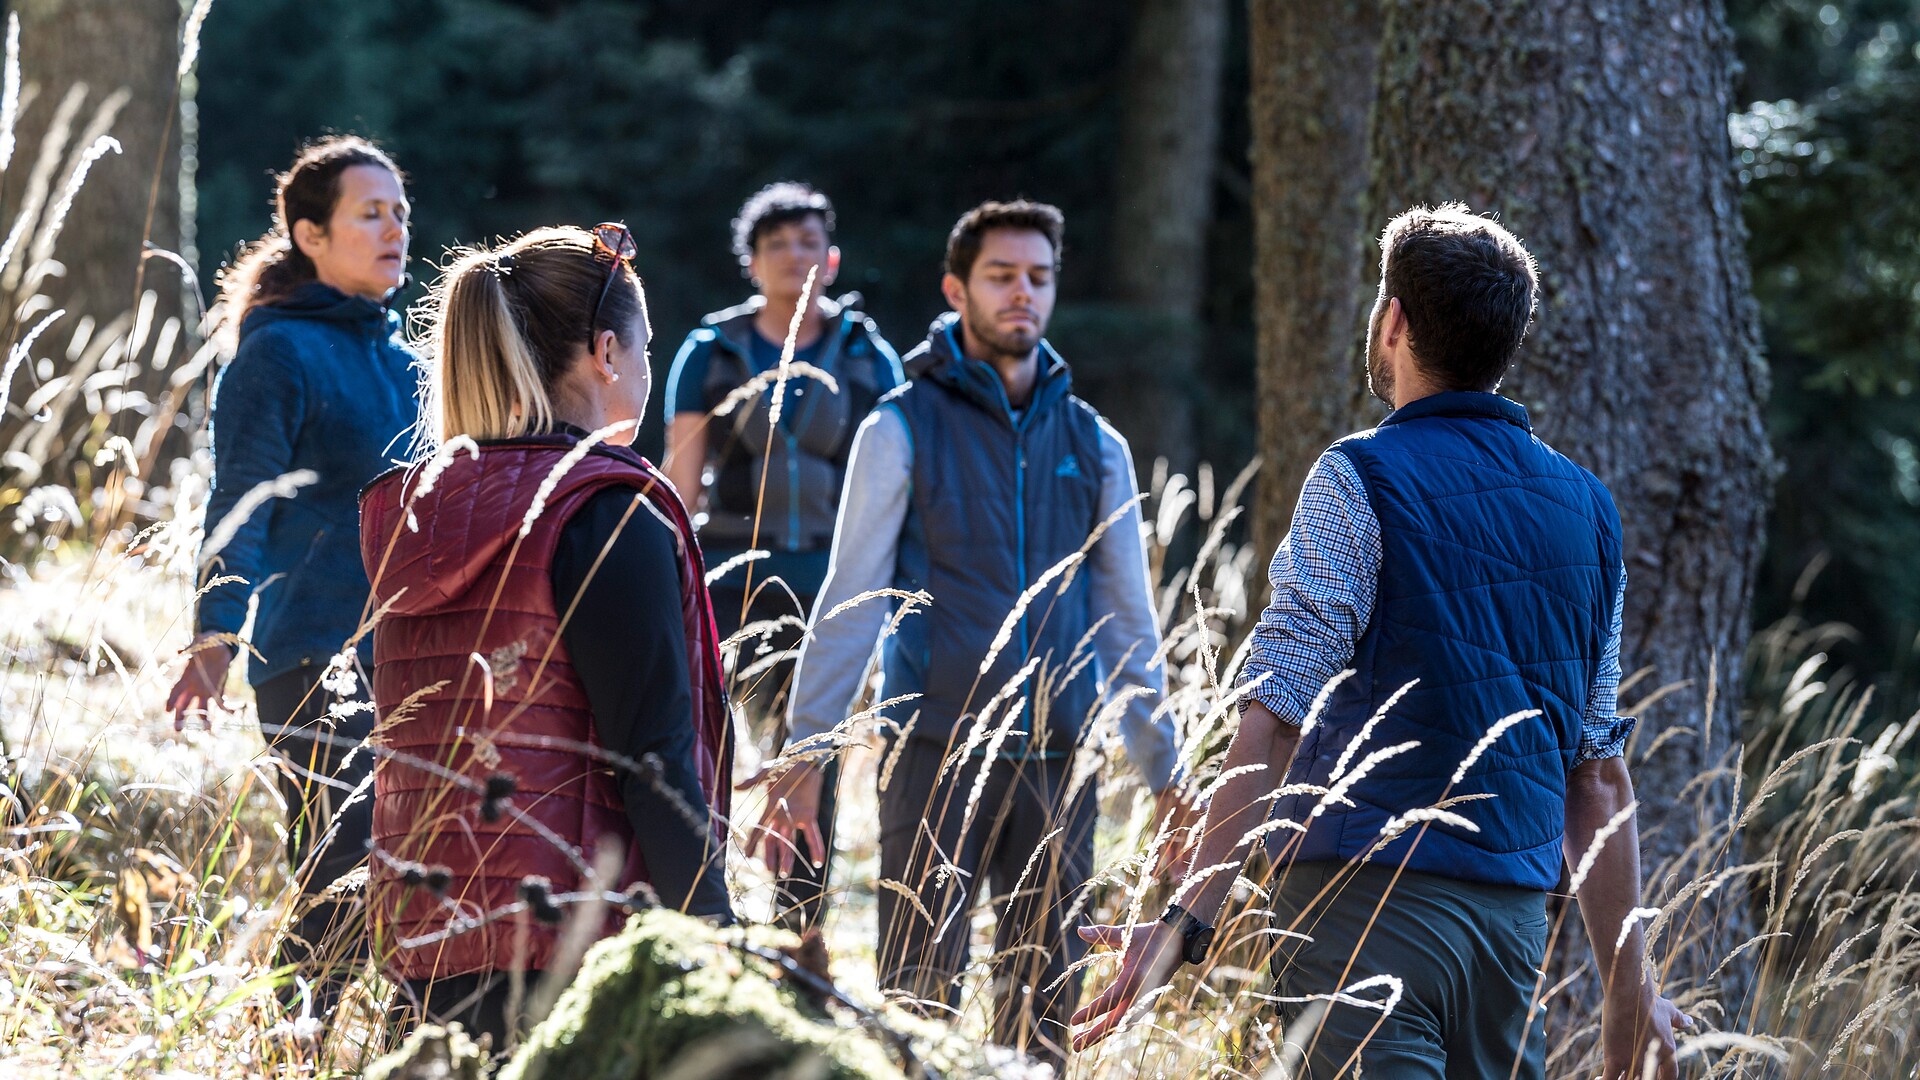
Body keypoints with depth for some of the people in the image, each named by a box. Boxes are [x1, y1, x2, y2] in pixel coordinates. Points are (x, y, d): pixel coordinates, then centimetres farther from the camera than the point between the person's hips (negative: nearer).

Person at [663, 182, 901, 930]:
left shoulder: (867, 357, 7)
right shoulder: (712, 351, 5)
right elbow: (680, 478, 4)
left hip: (827, 581, 1)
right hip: (730, 577, -1)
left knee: (812, 762, 3)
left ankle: (799, 938, 11)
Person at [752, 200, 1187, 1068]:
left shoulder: (1094, 446, 12)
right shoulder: (903, 430, 1)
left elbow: (1127, 626, 15)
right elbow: (849, 604, 0)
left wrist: (1164, 772, 11)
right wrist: (803, 755, -7)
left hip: (1057, 765, 4)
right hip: (936, 757, -4)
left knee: (1044, 1009, 6)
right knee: (918, 999, -5)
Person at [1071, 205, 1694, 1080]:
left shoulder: (1360, 482, -6)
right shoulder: (1585, 508, 13)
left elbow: (1277, 722, -14)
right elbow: (1600, 776, 14)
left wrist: (1190, 917, -14)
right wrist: (1627, 982, 18)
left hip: (1370, 898, -6)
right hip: (1515, 913, 6)